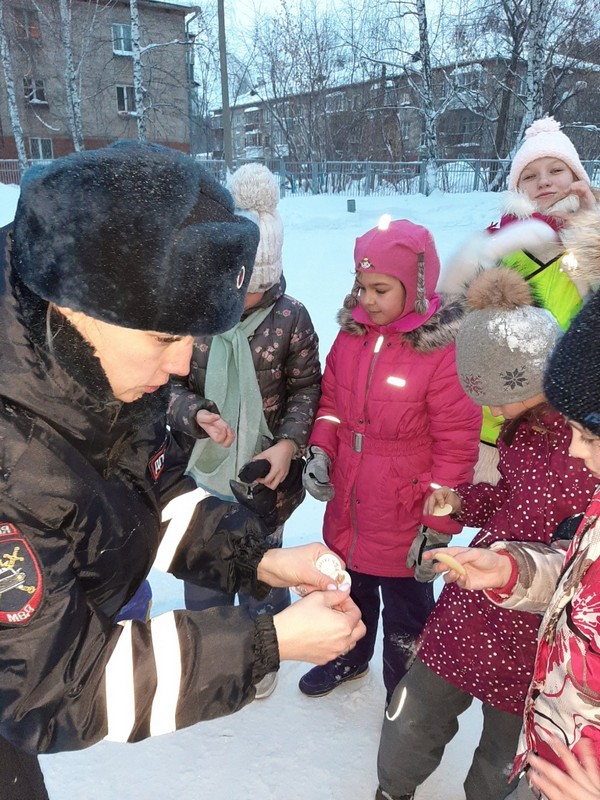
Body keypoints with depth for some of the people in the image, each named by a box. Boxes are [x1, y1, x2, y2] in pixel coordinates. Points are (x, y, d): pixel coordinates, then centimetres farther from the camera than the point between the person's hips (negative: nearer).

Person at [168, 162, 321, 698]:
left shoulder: (290, 317, -13)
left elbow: (306, 388, -5)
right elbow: (167, 382, -5)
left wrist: (290, 443, -19)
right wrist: (196, 415, -24)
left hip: (265, 472, -1)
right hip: (200, 470, 2)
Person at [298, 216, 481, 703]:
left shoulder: (445, 351, -21)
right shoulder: (351, 333, -3)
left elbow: (456, 445, -18)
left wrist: (439, 526, -15)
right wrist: (320, 451, -5)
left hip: (404, 521, -6)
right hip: (346, 507, 6)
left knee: (406, 612, 17)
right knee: (350, 593, 29)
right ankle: (349, 658, 56)